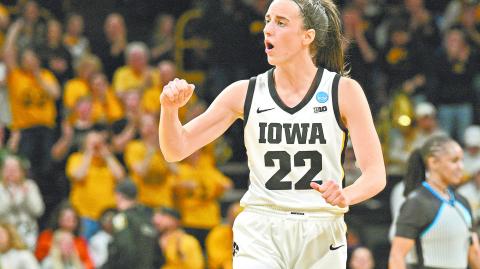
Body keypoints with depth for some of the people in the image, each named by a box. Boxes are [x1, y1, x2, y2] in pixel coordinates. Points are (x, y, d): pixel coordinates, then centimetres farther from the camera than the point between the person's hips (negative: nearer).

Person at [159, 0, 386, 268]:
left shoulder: (344, 91, -2)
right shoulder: (245, 93, 3)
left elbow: (376, 174, -6)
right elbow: (177, 150, 4)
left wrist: (345, 196, -28)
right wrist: (170, 109, -17)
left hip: (321, 235, 0)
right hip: (259, 235, 0)